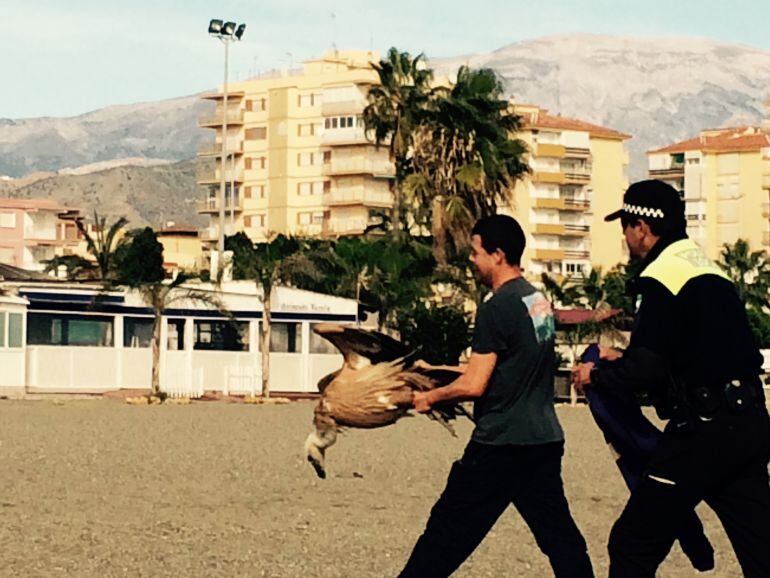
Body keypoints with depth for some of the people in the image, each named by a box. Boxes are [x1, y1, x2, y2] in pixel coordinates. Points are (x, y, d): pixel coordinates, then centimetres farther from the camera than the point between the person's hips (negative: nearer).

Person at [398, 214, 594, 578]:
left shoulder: (497, 308, -15)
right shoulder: (539, 300, 11)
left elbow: (474, 385, -17)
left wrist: (431, 397, 0)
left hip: (501, 445, -8)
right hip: (545, 439, 8)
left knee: (447, 532, -1)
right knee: (559, 534, 9)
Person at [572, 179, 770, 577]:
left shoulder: (660, 276, -11)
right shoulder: (709, 268, 17)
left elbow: (643, 372, -17)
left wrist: (597, 375, 1)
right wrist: (622, 362, 25)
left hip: (702, 429, -9)